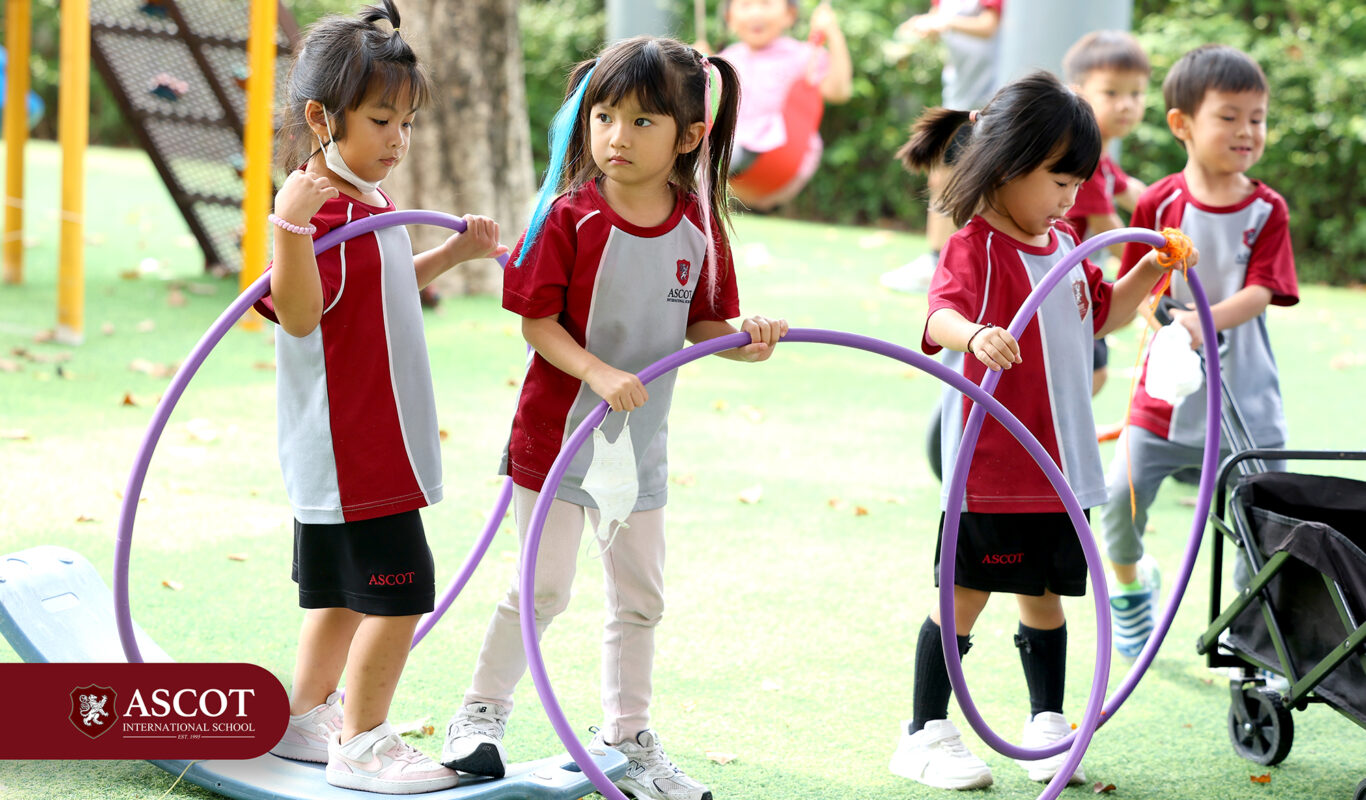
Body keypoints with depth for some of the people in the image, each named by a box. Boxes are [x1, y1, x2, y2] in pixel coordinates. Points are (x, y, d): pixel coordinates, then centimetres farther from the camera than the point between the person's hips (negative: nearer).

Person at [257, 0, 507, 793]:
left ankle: (307, 718, 30)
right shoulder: (323, 208, -19)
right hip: (350, 447, -10)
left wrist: (453, 253, 23)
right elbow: (300, 312, -30)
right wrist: (291, 225, -42)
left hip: (378, 444, 10)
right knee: (399, 589, -7)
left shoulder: (373, 205, 12)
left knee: (344, 590, 19)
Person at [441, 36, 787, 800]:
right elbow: (536, 322, -15)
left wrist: (745, 337, -14)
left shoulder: (698, 225, -3)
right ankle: (482, 715, 16)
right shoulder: (569, 216, -16)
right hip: (559, 432, -5)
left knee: (641, 598, 14)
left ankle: (628, 738, 28)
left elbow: (701, 322, 6)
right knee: (544, 587, -1)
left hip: (642, 442, 5)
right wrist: (598, 372, -27)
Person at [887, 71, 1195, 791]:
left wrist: (1148, 272, 14)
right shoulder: (974, 247, -15)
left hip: (1059, 461, 7)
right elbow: (941, 315, -34)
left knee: (1044, 594, 16)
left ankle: (1047, 726, 28)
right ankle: (924, 733, 11)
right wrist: (975, 335, -56)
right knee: (965, 594, 1)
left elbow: (1099, 313, 29)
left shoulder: (1064, 246, 11)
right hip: (990, 465, -7)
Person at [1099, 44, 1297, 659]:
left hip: (1245, 394, 0)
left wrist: (1206, 322, -29)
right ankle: (1127, 591, 21)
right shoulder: (1159, 204, -2)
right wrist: (1166, 321, -21)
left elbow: (1260, 292, -11)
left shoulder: (1267, 211, -1)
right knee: (1122, 494, -9)